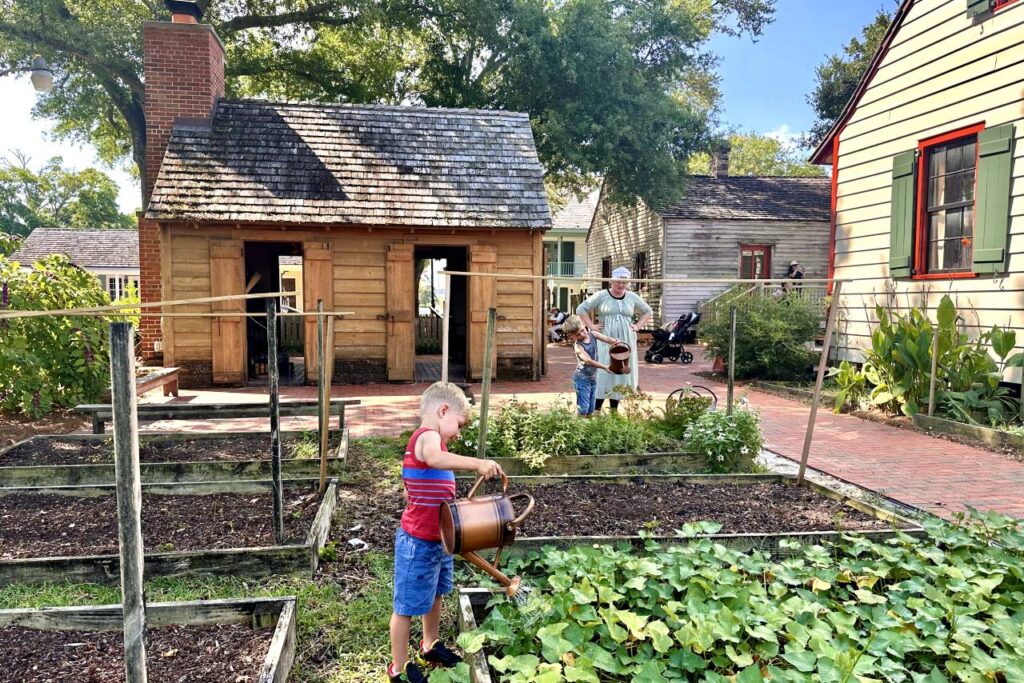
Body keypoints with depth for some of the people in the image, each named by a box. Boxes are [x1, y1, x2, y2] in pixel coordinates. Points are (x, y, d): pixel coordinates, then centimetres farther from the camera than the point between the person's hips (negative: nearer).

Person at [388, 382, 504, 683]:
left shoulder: (431, 440, 11)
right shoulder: (427, 436, -21)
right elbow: (435, 458, -47)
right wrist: (477, 463, -53)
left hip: (437, 539, 10)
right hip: (418, 543, -10)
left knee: (435, 595, 26)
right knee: (407, 606, 6)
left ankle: (430, 647, 46)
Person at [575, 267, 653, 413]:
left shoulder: (633, 297, 8)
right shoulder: (601, 296, -1)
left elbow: (648, 312, 21)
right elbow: (581, 309, 0)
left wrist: (638, 326, 7)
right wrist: (591, 326, -6)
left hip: (625, 342, 4)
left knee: (621, 373, 6)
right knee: (602, 373, -7)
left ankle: (614, 410, 15)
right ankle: (596, 409, -4)